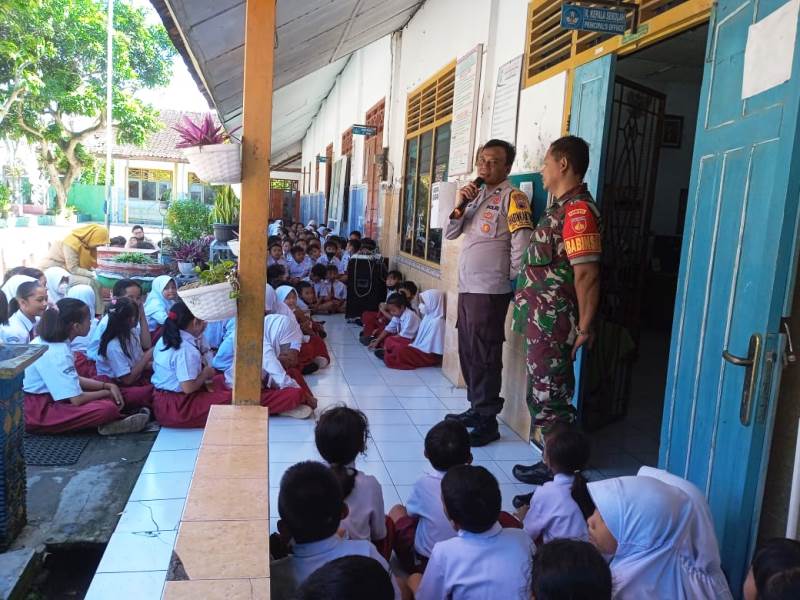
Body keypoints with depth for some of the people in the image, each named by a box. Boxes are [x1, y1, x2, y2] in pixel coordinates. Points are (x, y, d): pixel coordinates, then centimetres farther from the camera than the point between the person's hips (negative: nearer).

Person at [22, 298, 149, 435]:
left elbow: (74, 380, 15)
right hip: (35, 412, -10)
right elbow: (76, 400, -24)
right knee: (107, 408, -27)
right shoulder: (55, 353, -24)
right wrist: (107, 392, -7)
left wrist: (108, 386, 3)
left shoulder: (52, 342, 4)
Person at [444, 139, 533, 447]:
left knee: (484, 356, -4)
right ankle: (476, 408, 28)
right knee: (467, 352, 15)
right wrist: (460, 205, -3)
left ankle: (487, 421, 4)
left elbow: (521, 245, -15)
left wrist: (511, 283, -8)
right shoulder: (476, 195, 16)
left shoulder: (512, 197, -8)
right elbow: (450, 234, 13)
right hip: (466, 287, 8)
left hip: (490, 291, -8)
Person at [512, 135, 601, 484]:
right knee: (544, 392, 16)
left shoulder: (578, 209, -17)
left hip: (553, 323, -10)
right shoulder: (563, 207, 15)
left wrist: (585, 326, -21)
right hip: (543, 321, 10)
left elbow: (587, 273, -22)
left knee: (550, 395, 0)